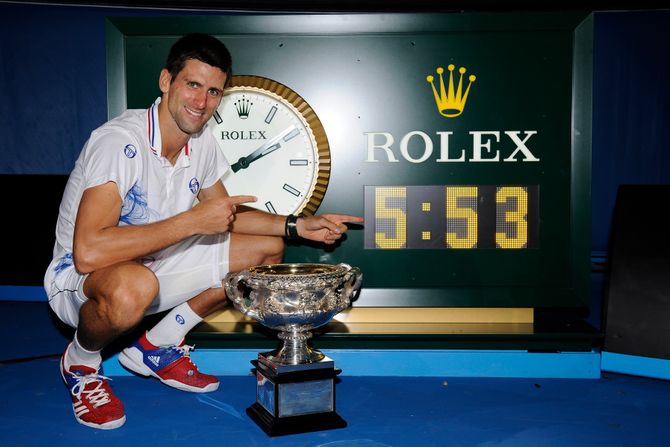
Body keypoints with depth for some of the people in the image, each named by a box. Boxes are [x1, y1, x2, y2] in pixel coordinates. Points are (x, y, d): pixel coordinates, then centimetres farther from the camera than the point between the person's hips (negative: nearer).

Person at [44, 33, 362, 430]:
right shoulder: (120, 142, -28)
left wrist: (296, 226, -3)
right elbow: (88, 251, -38)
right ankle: (81, 363, -5)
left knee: (268, 250, 1)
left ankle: (157, 346, 9)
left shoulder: (202, 140, -3)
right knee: (133, 287, -43)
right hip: (78, 278, -8)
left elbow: (225, 213, 11)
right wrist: (193, 221, -34)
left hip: (155, 264, 8)